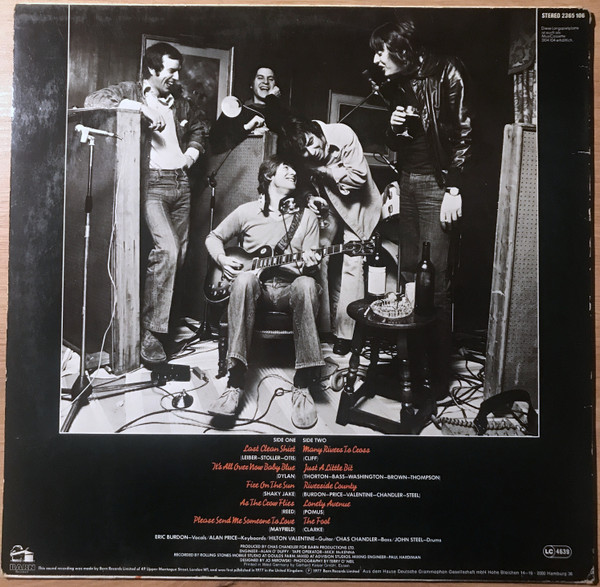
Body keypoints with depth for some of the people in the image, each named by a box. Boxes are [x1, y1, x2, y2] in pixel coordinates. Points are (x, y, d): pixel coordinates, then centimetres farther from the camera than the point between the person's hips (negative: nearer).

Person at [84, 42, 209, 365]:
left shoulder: (180, 104, 23)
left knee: (179, 254, 3)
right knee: (167, 249, -22)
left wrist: (193, 151, 21)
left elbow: (199, 126, 41)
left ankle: (167, 321, 18)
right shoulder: (130, 91, 6)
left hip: (180, 183, 7)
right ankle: (150, 332, -15)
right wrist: (141, 107, -16)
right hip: (151, 182, -7)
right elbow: (94, 101, -10)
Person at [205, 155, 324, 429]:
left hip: (288, 287, 0)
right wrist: (222, 258, 0)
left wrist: (309, 264, -17)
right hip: (255, 285, 0)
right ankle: (235, 384, -39)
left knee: (306, 284, -36)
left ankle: (302, 385, -34)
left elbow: (311, 266, 7)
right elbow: (214, 237, 21)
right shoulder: (246, 211, 10)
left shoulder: (307, 217, 11)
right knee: (244, 277, -37)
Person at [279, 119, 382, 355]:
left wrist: (324, 170, -26)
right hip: (327, 202, 4)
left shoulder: (343, 135, -26)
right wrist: (312, 196, -19)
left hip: (355, 202, -4)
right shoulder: (303, 155, -14)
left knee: (352, 263, -12)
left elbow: (358, 177, -25)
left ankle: (344, 333, -8)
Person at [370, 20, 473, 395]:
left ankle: (440, 375, 3)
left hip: (437, 183, -6)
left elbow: (463, 134, -7)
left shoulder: (447, 75, -3)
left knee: (436, 280, -7)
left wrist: (454, 189, -13)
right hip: (407, 181, 6)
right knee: (409, 272, 3)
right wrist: (395, 129, 0)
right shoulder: (395, 85, 17)